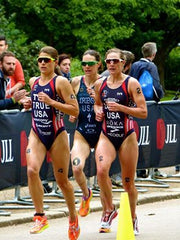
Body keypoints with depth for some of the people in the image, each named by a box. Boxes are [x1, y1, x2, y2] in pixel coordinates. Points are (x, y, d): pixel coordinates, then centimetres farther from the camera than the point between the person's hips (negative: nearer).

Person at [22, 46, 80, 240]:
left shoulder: (61, 82, -9)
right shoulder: (33, 82, 9)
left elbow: (75, 110, -13)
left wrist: (51, 102, -21)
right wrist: (29, 104, 6)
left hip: (57, 135, -4)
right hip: (36, 134, 4)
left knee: (62, 180, 6)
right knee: (32, 170, -22)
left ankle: (73, 217, 29)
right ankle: (40, 217, -16)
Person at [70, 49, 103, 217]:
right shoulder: (76, 82, 4)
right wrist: (71, 115, -2)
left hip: (101, 132, -2)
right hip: (82, 132, 2)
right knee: (76, 167, -20)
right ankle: (86, 194, 11)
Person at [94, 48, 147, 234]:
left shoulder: (131, 83, -6)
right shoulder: (100, 84, 6)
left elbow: (143, 112, -9)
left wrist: (120, 107, -20)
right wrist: (98, 111, 2)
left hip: (127, 137, -2)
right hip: (106, 136, 2)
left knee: (128, 182, 4)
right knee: (101, 170, -24)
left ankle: (132, 218, 28)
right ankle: (109, 210, -4)